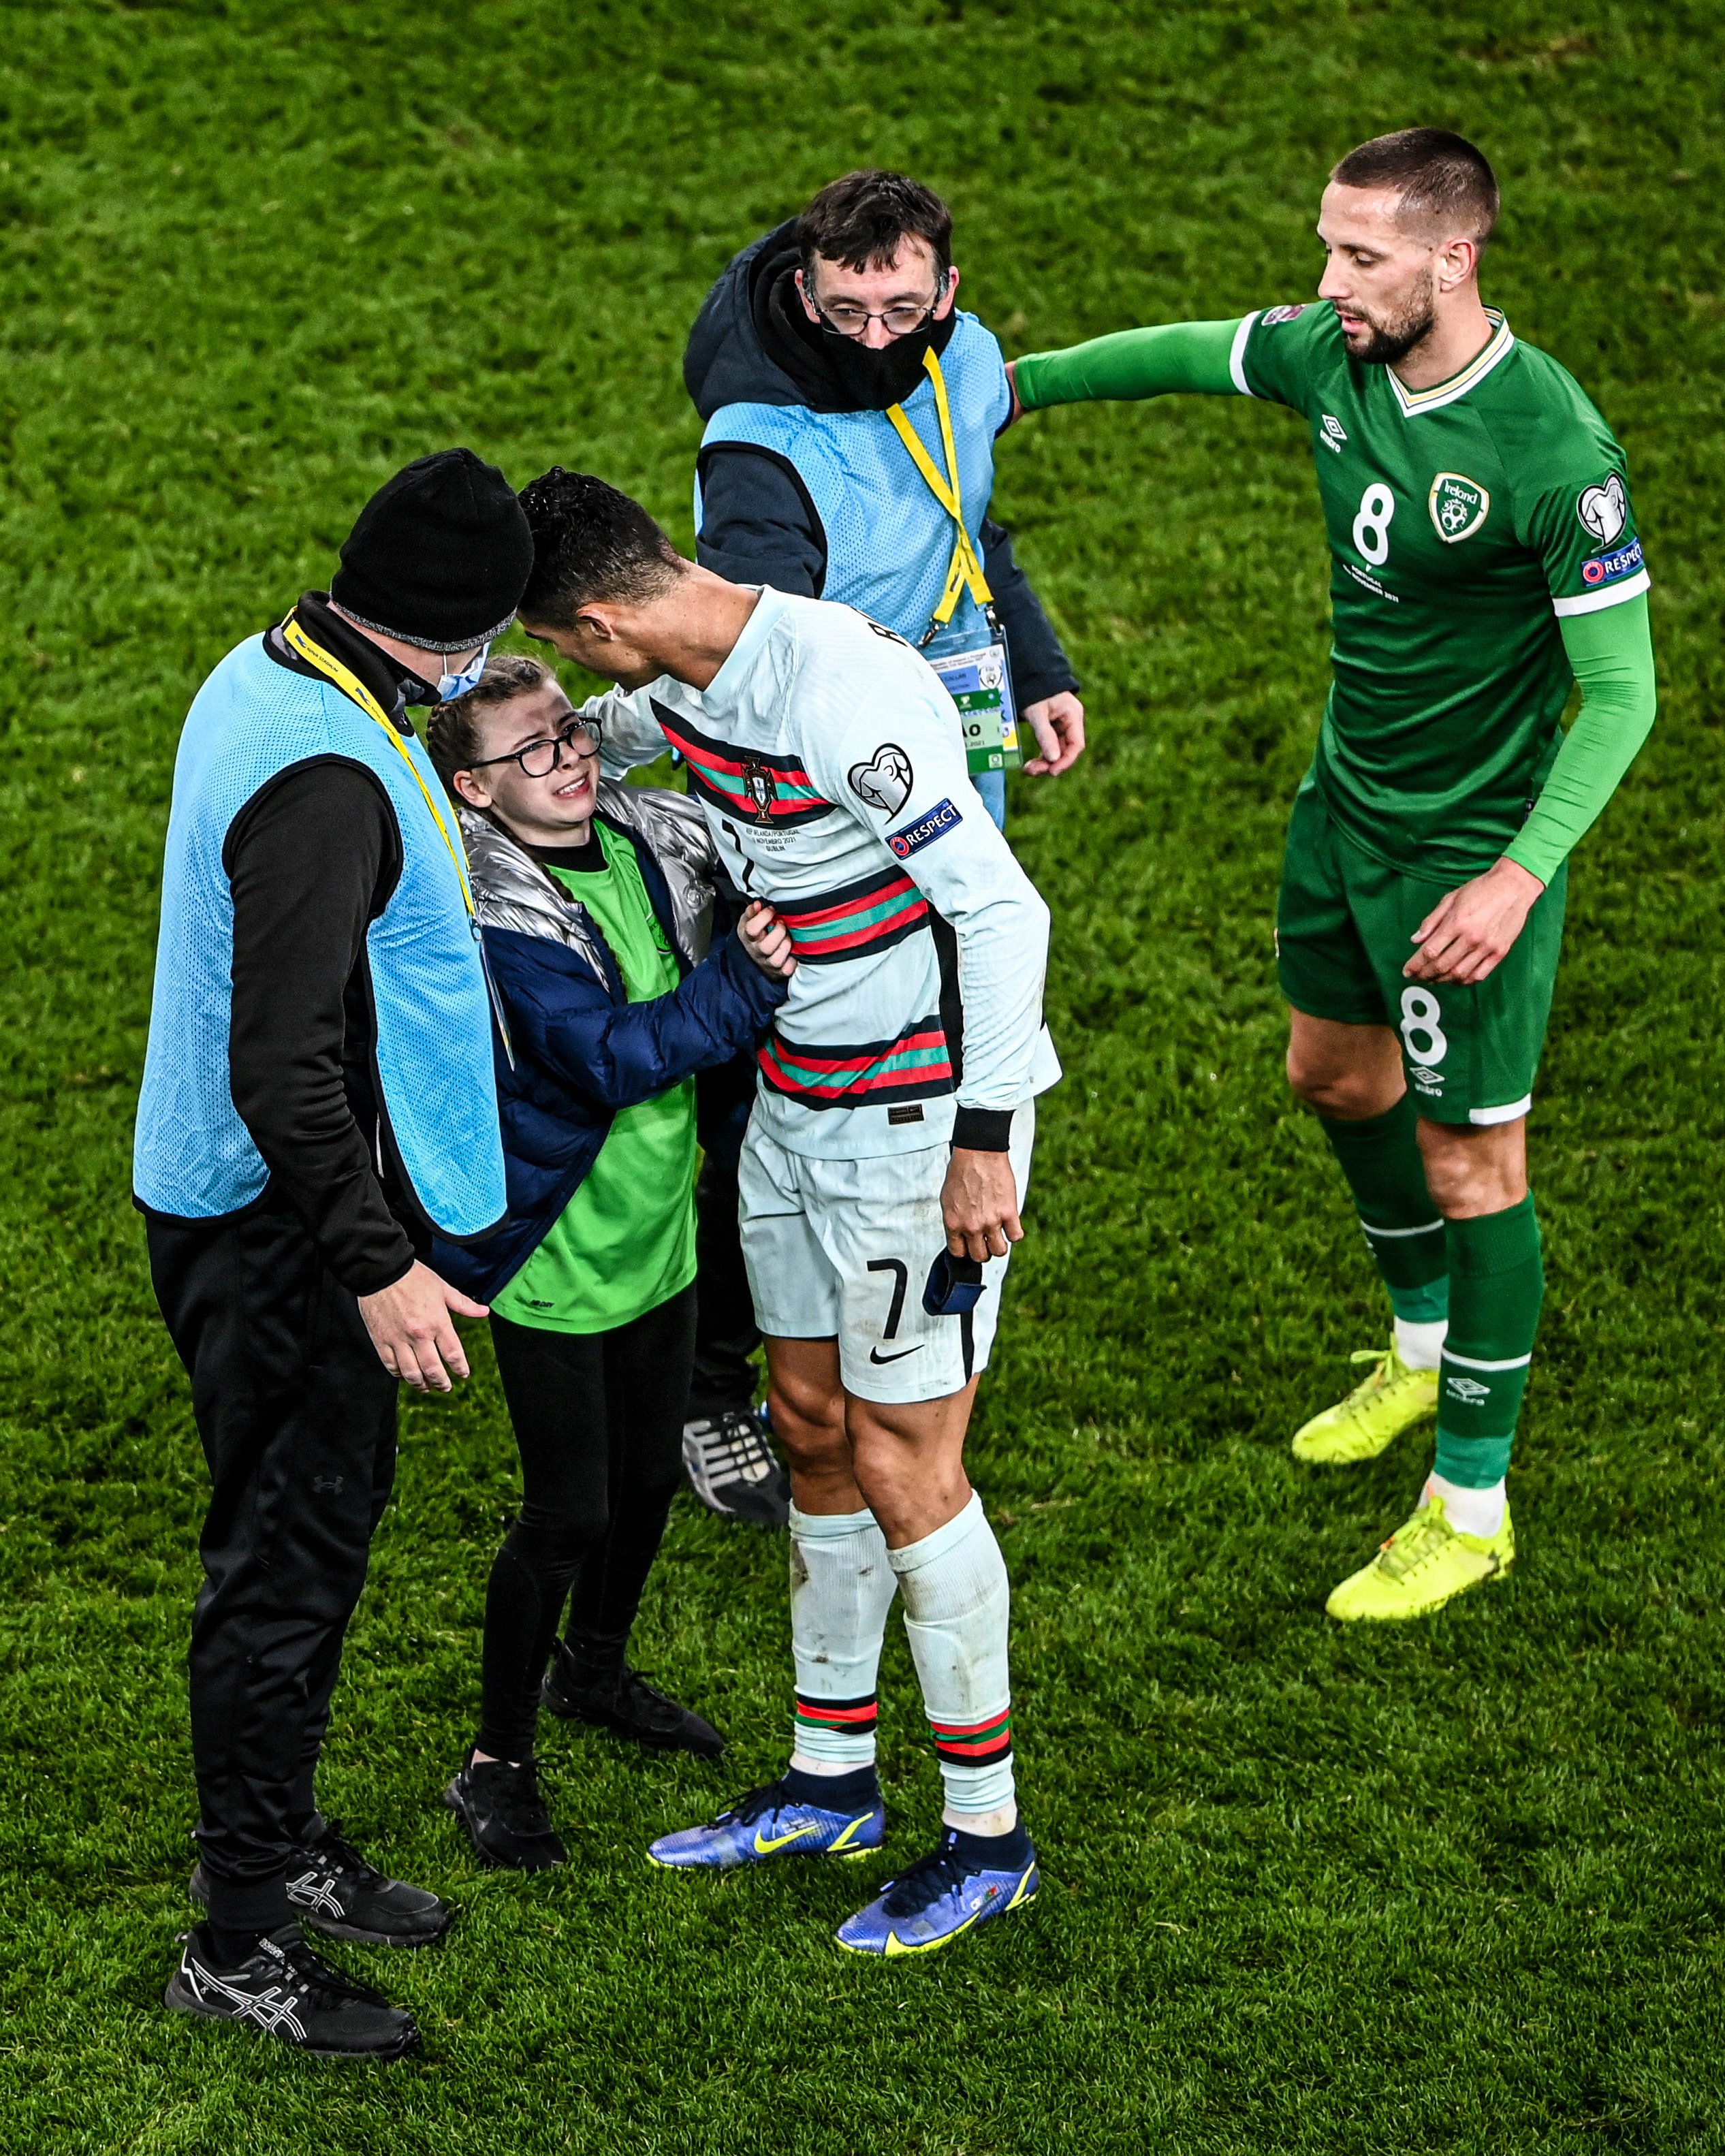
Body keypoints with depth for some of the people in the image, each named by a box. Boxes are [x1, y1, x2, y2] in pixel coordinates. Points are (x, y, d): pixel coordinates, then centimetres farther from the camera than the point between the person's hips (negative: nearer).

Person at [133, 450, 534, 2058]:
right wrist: (378, 1268, -24)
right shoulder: (329, 782, -28)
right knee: (286, 1561, 1)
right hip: (283, 1226, -10)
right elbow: (281, 1072, -29)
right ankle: (238, 1940, 12)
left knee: (312, 1526, 21)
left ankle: (280, 1848, 37)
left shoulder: (261, 675, 3)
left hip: (240, 1198, 10)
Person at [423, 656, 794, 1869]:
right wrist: (746, 978, -36)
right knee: (569, 1510, -2)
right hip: (554, 1253, -7)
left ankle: (596, 1671, 47)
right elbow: (611, 1054, -31)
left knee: (650, 1473, 21)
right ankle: (498, 1764, 15)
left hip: (656, 1225, 7)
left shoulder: (649, 837, -4)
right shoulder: (488, 914, -24)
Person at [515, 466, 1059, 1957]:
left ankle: (988, 1837, 10)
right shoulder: (694, 681, 3)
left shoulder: (839, 694, -26)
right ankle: (833, 1779, 31)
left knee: (902, 1465, -3)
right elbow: (608, 733, 30)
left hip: (923, 1116, -9)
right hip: (798, 1102, 9)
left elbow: (1003, 908, -27)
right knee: (815, 1430, 16)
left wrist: (981, 1140, -27)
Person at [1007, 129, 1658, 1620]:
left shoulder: (1555, 451, -28)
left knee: (1471, 1163, 2)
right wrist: (1012, 383, 24)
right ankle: (1424, 1347, 50)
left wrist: (1520, 876, -30)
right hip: (1346, 801, 8)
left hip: (1471, 852, -8)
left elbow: (1621, 689, -23)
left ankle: (1472, 1505, 18)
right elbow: (1187, 351, 14)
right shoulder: (1332, 356, -8)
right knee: (1336, 1076, 25)